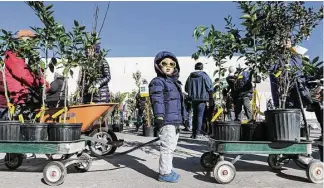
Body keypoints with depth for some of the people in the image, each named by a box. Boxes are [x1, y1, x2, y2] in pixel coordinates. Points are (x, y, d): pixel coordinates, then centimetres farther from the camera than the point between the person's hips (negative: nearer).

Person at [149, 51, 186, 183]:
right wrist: (159, 116, -28)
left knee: (171, 147, 17)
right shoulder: (157, 82, -6)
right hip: (166, 121, -9)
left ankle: (167, 169, 30)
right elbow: (157, 100, -19)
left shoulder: (175, 82, 22)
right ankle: (164, 173, 4)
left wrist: (183, 117, 27)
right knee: (167, 147, -7)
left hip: (176, 120, 9)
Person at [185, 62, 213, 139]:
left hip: (193, 99, 4)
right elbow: (210, 88, -7)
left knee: (195, 115, 14)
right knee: (200, 115, 1)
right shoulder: (204, 76, -7)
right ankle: (198, 133, -1)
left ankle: (194, 133, 19)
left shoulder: (190, 76, 4)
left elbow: (186, 89, 9)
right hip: (202, 98, -4)